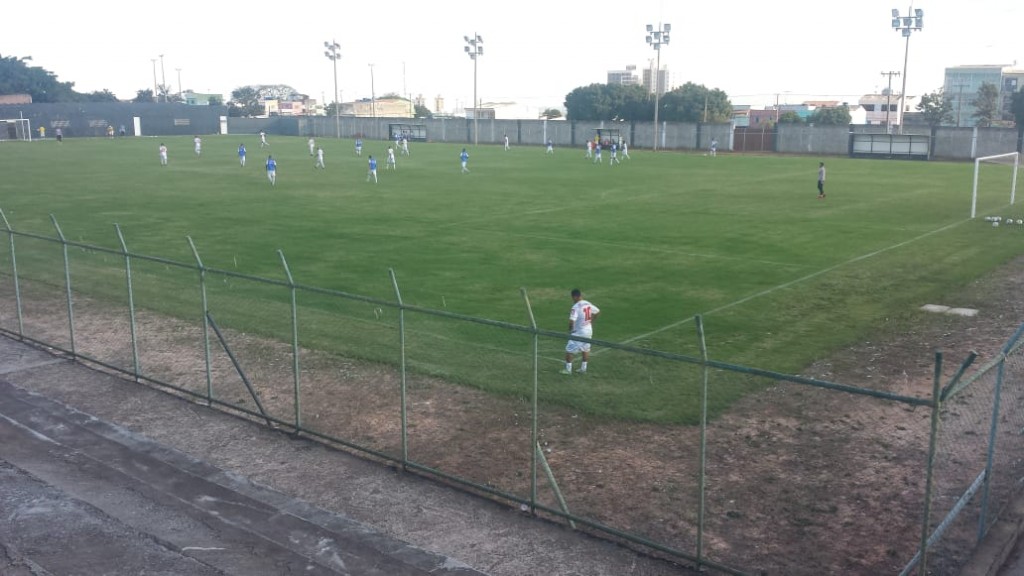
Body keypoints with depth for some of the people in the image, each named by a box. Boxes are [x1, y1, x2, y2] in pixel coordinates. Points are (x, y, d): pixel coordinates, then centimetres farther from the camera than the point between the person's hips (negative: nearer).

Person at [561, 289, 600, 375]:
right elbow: (598, 311, 15)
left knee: (569, 350, 5)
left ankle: (568, 369, 12)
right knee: (586, 350, 20)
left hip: (578, 332, -7)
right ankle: (583, 368, 28)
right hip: (589, 330, 7)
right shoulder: (588, 304, 0)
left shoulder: (575, 307, -22)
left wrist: (570, 330, -11)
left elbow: (571, 321, -29)